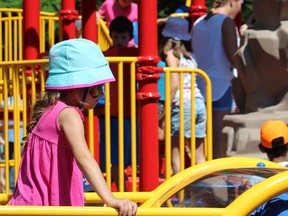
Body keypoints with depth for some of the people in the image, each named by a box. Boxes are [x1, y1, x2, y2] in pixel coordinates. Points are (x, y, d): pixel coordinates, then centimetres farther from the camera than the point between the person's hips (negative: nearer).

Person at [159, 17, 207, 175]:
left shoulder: (171, 53, -1)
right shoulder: (189, 56, 17)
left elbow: (174, 83, -12)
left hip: (182, 104, -7)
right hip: (199, 102, 7)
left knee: (175, 152, -2)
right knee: (199, 154, 12)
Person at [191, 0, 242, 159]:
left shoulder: (198, 23, 11)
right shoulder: (227, 22, -9)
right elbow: (233, 58, -16)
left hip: (200, 87, 7)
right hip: (222, 87, -7)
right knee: (221, 145, -4)